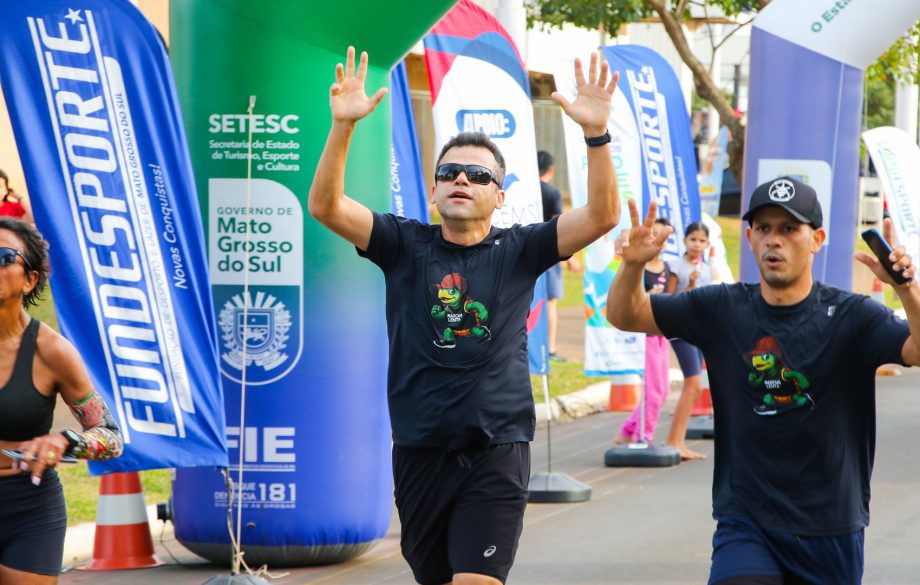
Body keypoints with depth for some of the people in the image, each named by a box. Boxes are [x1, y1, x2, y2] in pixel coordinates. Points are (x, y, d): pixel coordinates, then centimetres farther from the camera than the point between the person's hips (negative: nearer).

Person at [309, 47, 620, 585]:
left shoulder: (518, 251, 3)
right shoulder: (406, 246, 4)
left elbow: (602, 216, -8)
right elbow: (326, 207, -7)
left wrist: (596, 133, -22)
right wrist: (343, 126, -21)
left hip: (497, 451, -2)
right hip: (420, 453, 2)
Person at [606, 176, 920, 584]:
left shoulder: (850, 317, -6)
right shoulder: (723, 310, 2)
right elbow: (624, 316, 4)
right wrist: (632, 265, -18)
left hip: (831, 532, 0)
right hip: (746, 526, 0)